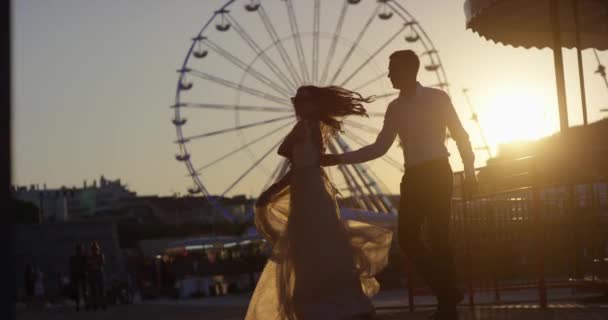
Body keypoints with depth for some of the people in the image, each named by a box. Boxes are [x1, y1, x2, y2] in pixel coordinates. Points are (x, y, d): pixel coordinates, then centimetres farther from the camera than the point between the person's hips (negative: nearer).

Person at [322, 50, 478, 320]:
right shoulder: (395, 108, 11)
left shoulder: (437, 98, 0)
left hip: (437, 173, -5)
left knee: (438, 237, -8)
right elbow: (379, 148, 12)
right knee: (408, 238, -1)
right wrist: (338, 159, 6)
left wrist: (469, 171, -7)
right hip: (413, 177, 5)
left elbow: (460, 135, 2)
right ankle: (448, 293, 16)